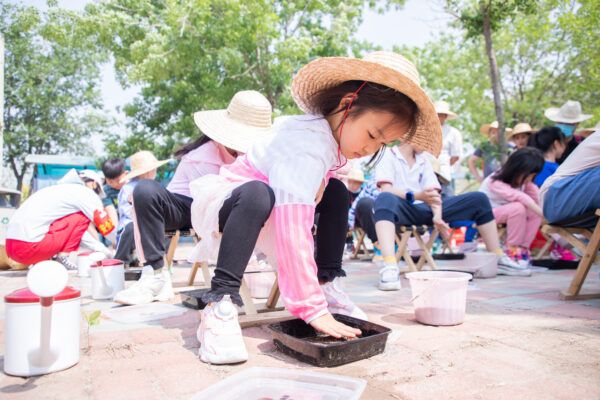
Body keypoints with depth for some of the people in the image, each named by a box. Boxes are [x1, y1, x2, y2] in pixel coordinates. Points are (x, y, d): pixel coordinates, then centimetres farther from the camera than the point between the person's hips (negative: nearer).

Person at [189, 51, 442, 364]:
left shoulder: (331, 138, -6)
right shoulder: (307, 146, -34)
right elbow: (293, 233, -41)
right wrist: (313, 309, -40)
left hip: (260, 218, 8)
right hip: (219, 203, -8)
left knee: (336, 193, 2)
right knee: (258, 195, -40)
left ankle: (327, 284, 4)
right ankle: (219, 306, -33)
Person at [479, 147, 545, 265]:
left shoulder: (523, 180, -4)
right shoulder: (496, 182, -26)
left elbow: (537, 199, -13)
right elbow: (518, 196, -41)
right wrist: (542, 213, -47)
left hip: (502, 212, 7)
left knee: (535, 212, -17)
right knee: (518, 208, -33)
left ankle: (522, 249, -9)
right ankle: (513, 250, -21)